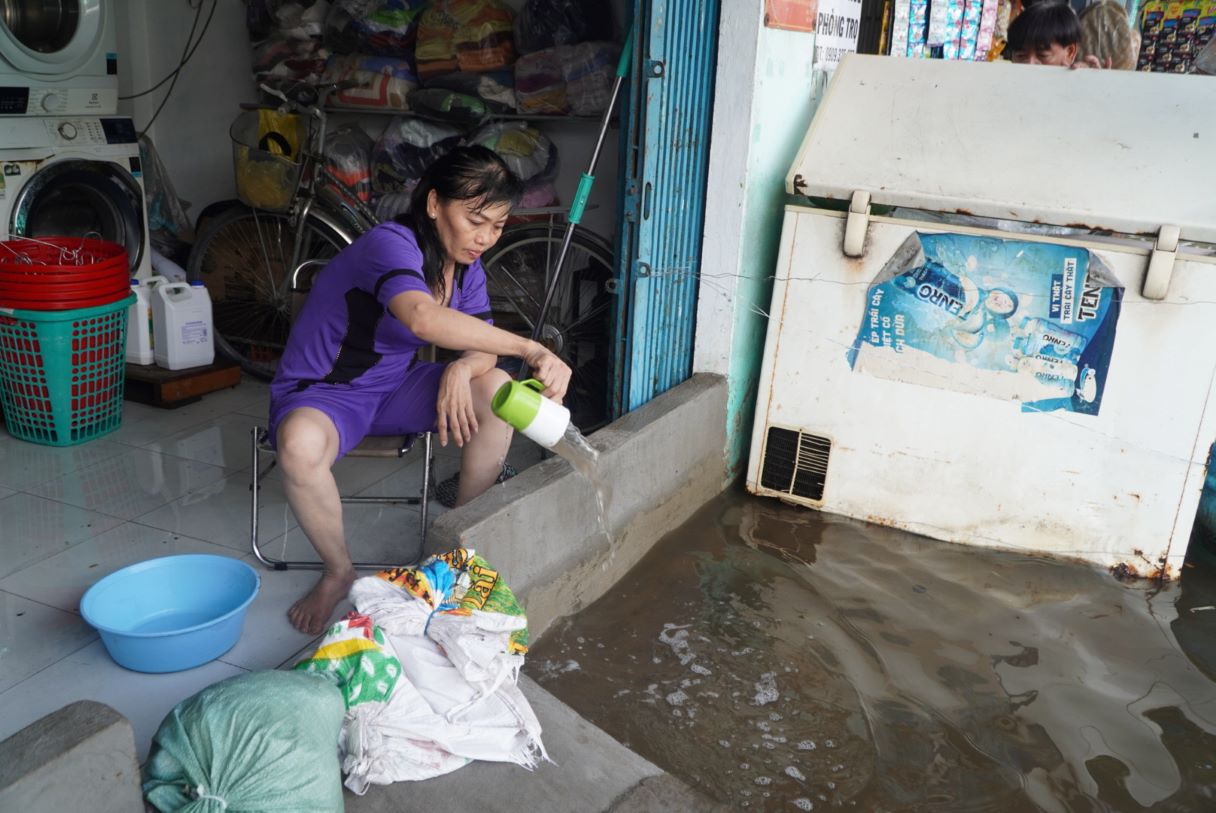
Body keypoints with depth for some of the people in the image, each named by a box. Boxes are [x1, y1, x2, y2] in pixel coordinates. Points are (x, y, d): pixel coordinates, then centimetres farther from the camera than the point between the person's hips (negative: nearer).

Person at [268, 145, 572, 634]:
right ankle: (338, 571, -11)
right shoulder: (391, 244, -28)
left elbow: (482, 345, -5)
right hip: (321, 392, -6)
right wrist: (531, 350, -49)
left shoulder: (467, 267, -2)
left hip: (394, 388, 7)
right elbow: (423, 318, -48)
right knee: (300, 443, -40)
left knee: (497, 391, -17)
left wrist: (462, 369, -30)